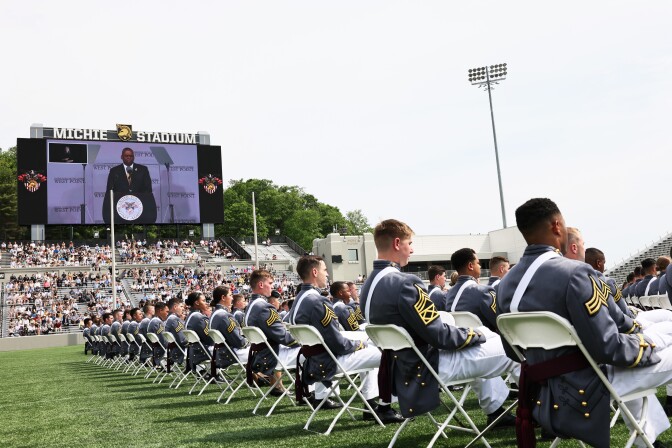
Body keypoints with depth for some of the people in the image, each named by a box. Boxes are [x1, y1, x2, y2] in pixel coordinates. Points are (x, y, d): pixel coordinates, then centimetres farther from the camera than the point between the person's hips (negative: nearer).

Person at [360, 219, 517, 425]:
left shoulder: (370, 285, 4)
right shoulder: (404, 284, -26)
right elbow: (439, 337, -24)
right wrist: (476, 335, -5)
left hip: (403, 366, 10)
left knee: (480, 334, 28)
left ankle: (495, 410, 32)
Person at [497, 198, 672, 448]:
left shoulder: (506, 284, 1)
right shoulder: (573, 273, -22)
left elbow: (512, 352, 9)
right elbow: (607, 347, -21)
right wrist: (647, 346, -2)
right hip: (582, 398, -8)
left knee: (633, 368, 32)